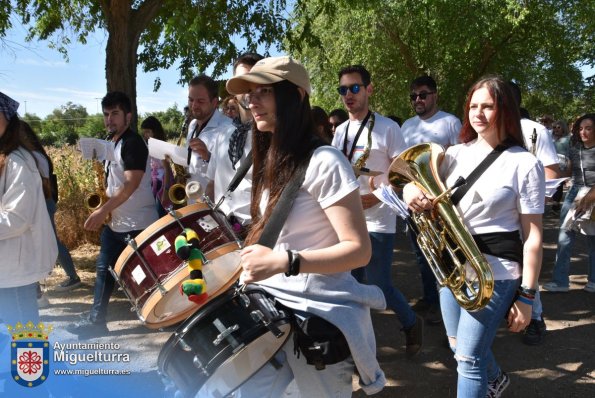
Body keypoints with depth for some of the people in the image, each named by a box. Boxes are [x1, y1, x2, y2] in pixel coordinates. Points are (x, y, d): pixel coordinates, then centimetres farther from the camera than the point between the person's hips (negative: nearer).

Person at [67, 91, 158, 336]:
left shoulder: (133, 143, -16)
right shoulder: (110, 142, 13)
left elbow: (131, 184, -25)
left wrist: (102, 211, -26)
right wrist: (103, 209, 7)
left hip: (138, 224, -9)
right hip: (114, 222, 10)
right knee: (103, 269, 13)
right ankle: (96, 320, 23)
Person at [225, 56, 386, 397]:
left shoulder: (323, 162, -17)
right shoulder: (273, 163, 10)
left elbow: (359, 250, -21)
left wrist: (284, 261, -30)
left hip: (320, 314, -7)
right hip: (273, 307, 7)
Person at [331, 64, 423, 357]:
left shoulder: (387, 128, -7)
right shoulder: (340, 131, 11)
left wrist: (376, 196, -22)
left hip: (378, 222, -6)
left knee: (378, 285, -1)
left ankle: (412, 324, 27)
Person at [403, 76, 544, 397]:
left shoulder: (524, 164, -10)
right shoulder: (455, 154, 4)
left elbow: (532, 236, -9)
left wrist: (527, 296, -11)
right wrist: (411, 191, -23)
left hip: (496, 270, -6)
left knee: (468, 359, -4)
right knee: (458, 345, 22)